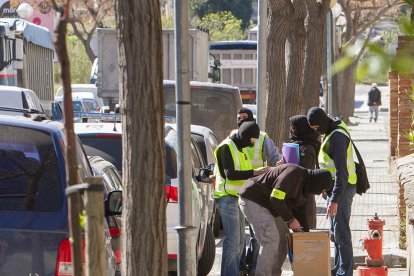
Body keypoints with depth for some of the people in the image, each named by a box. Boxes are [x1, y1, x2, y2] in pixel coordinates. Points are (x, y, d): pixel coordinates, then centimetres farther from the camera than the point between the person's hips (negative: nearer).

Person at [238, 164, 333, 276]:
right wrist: (290, 219, -18)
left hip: (266, 204, 11)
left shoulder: (303, 183, 10)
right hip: (252, 200, -11)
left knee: (283, 237, 12)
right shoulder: (294, 173, -23)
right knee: (271, 240, -17)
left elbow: (299, 209, 19)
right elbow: (276, 199, -28)